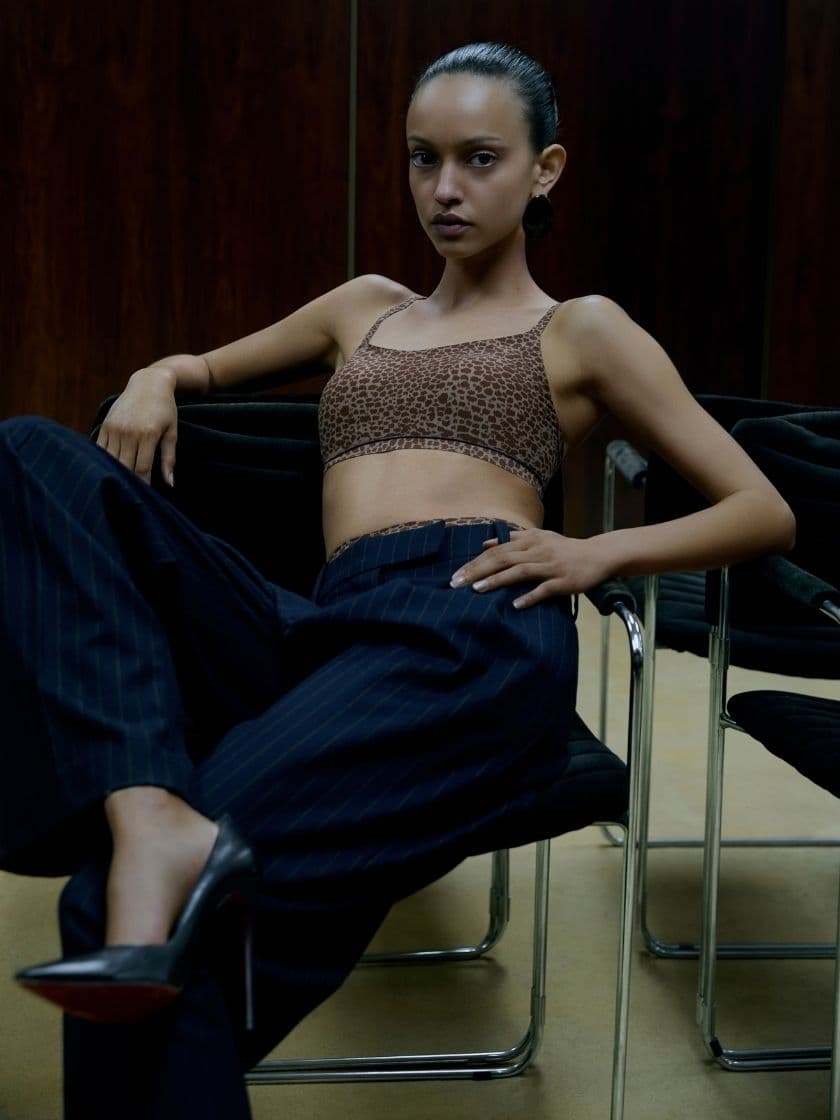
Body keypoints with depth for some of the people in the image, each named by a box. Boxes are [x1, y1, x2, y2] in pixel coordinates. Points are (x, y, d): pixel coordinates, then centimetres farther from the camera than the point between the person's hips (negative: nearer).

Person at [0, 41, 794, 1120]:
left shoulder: (581, 330, 18)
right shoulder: (366, 307, 31)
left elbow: (763, 512, 14)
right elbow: (208, 365, 43)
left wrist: (600, 552, -5)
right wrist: (154, 382, 17)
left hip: (479, 631, -6)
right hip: (322, 631, 6)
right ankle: (152, 819, -36)